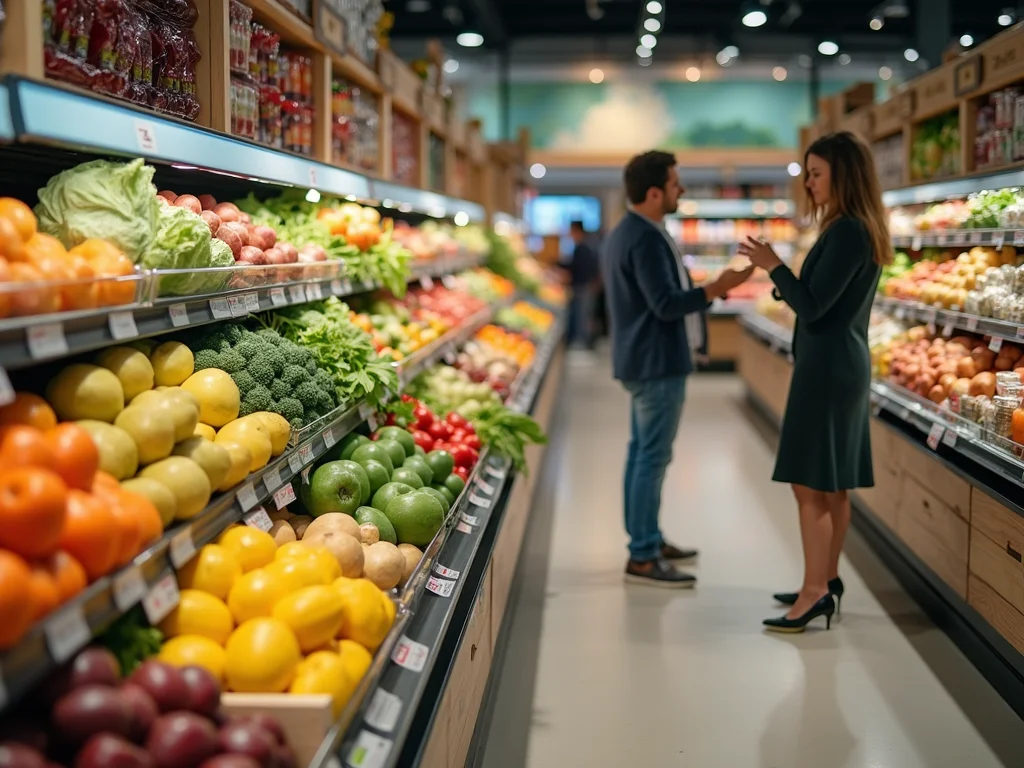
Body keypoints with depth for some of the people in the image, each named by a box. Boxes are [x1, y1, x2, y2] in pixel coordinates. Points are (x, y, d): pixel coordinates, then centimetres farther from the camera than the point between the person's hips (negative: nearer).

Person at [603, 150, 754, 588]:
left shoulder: (624, 233, 14)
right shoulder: (646, 239, -20)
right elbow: (666, 304, -24)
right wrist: (717, 289, -22)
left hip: (642, 360, 11)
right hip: (658, 364, -11)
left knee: (642, 453, 16)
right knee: (653, 458, -8)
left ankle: (647, 540, 26)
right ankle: (642, 559, -5)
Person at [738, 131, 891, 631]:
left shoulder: (846, 232, -17)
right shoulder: (860, 230, 13)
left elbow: (812, 307, -19)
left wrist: (773, 266, -11)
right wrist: (781, 279, 11)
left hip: (827, 367, -10)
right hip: (844, 364, 10)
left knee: (810, 485, -7)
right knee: (831, 485, 14)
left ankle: (815, 592, -5)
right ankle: (826, 582, 22)